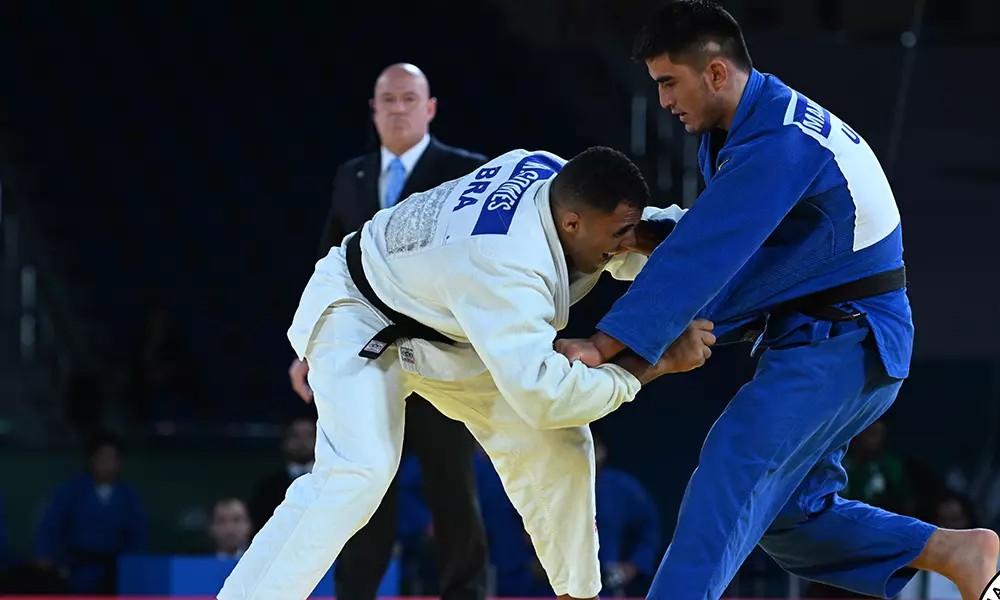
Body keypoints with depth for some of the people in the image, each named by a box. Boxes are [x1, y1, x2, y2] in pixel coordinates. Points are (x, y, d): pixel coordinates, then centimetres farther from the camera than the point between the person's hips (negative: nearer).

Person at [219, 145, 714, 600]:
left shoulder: (559, 179, -19)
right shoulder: (502, 264, -43)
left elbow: (638, 246, 1)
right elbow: (543, 393, -46)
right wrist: (652, 365, -38)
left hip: (445, 332, 8)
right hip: (358, 316, -8)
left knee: (553, 445, 0)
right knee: (359, 472, -29)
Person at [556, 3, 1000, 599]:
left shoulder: (778, 146, -23)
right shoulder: (762, 116, 9)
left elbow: (704, 255, -27)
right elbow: (714, 237, 14)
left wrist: (604, 343, -27)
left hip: (842, 344, -11)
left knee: (735, 465, -23)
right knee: (788, 513, 10)